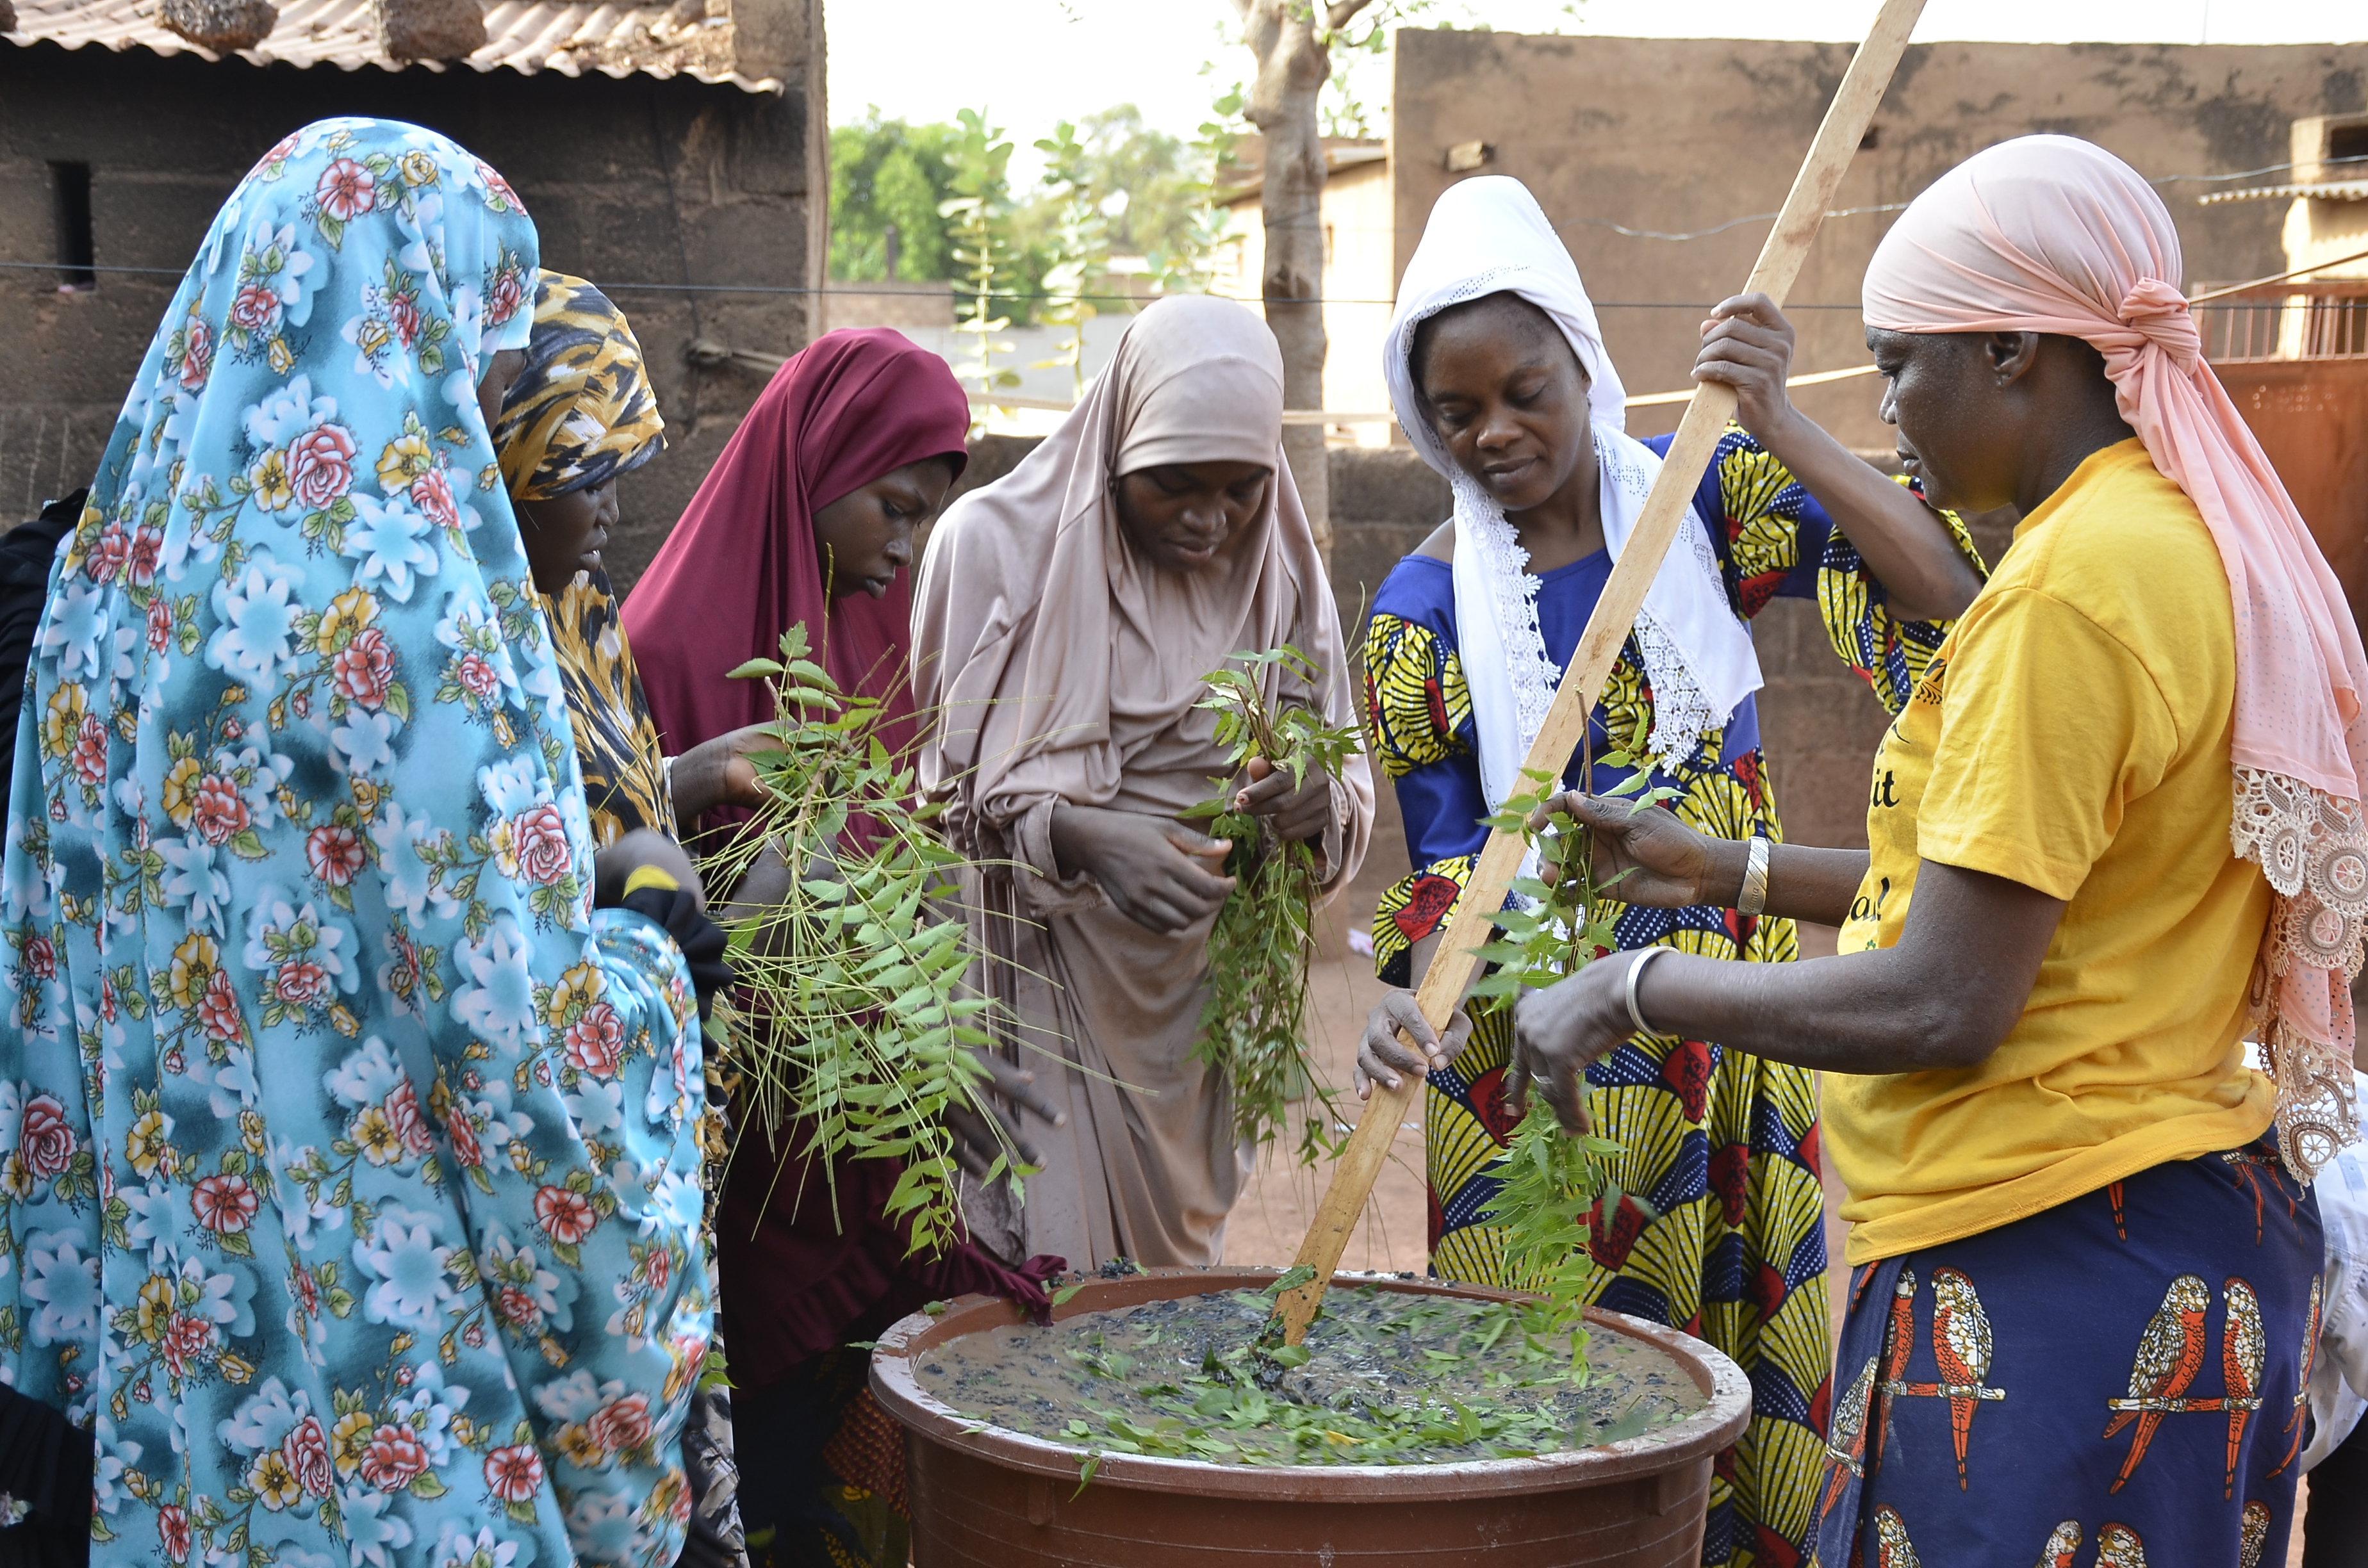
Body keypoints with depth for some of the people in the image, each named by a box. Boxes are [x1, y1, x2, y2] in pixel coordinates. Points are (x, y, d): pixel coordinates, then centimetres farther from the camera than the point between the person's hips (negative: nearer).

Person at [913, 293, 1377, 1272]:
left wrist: (1324, 802, -18)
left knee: (1174, 1252, 12)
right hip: (1036, 980, -4)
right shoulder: (995, 540, -8)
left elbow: (1350, 775, 6)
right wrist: (1076, 836, -26)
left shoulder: (1276, 568, 5)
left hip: (1189, 998, 4)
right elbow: (937, 780, -8)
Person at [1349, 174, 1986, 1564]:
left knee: (1734, 1326, 5)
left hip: (1724, 1012, 0)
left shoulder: (1700, 493, -2)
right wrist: (1422, 995, -21)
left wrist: (1781, 428, -26)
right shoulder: (1426, 608, 0)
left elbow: (1945, 590, -14)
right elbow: (1448, 852, -1)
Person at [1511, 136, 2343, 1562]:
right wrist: (1732, 871, 20)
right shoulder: (2206, 541, 10)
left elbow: (1942, 1006, -21)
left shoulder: (2071, 583, -20)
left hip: (2049, 1273, -10)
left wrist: (1636, 989, -9)